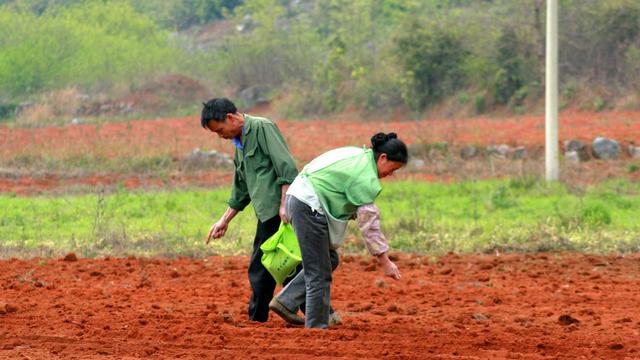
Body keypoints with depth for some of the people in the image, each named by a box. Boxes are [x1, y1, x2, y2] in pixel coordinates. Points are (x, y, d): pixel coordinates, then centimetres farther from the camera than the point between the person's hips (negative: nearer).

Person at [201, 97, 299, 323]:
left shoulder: (262, 128, -5)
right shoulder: (239, 144, 23)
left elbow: (286, 166, -15)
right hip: (267, 214, 9)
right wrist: (224, 220, 29)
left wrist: (284, 203, -21)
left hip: (279, 212, -9)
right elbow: (241, 191, 31)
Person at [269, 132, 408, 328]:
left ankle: (285, 301, 15)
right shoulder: (365, 178, -16)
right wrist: (385, 261, -12)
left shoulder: (360, 155, 11)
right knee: (319, 273, -3)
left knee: (329, 260, 17)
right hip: (309, 207, -10)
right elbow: (369, 223, -15)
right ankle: (317, 327, 3)